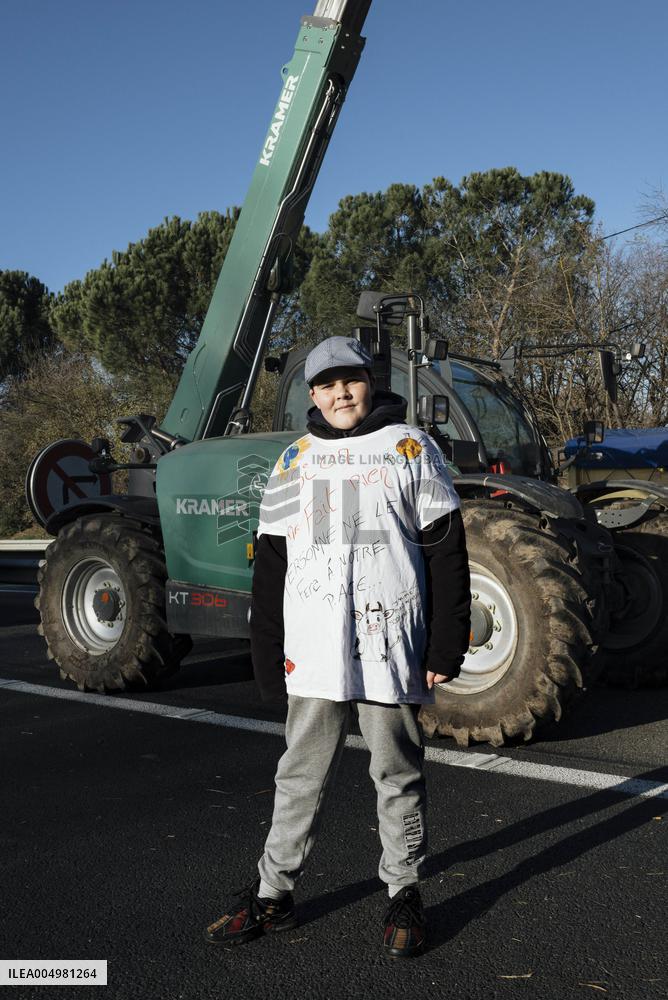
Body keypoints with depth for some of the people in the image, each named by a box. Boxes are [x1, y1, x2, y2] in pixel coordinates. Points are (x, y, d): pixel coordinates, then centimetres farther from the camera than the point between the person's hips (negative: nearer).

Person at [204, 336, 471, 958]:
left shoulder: (411, 448, 5)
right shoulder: (295, 461, 13)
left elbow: (446, 553, 1)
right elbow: (270, 563, 12)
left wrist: (446, 646, -6)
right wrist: (268, 654, 6)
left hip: (391, 645, -2)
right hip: (314, 649, 3)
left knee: (398, 775, 10)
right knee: (301, 774, 11)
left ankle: (404, 894, 26)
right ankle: (272, 894, 25)